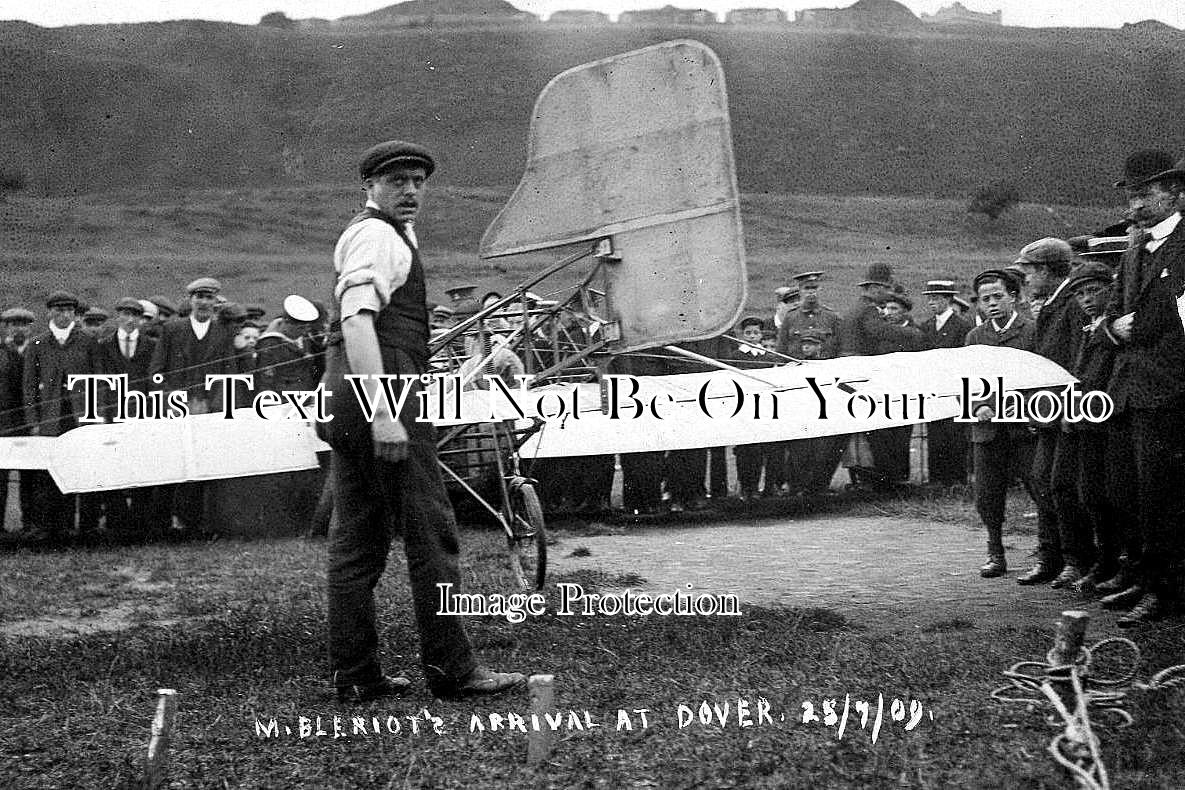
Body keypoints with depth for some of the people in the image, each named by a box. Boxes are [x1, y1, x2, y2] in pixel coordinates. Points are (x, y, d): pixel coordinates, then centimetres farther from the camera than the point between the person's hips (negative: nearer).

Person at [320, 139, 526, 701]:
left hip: (347, 401, 11)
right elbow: (356, 321, -21)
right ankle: (451, 669, -1)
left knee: (357, 538, 9)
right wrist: (384, 414, -28)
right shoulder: (376, 235, -8)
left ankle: (353, 674, 13)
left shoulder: (382, 234, 25)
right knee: (430, 530, -6)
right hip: (382, 388, -11)